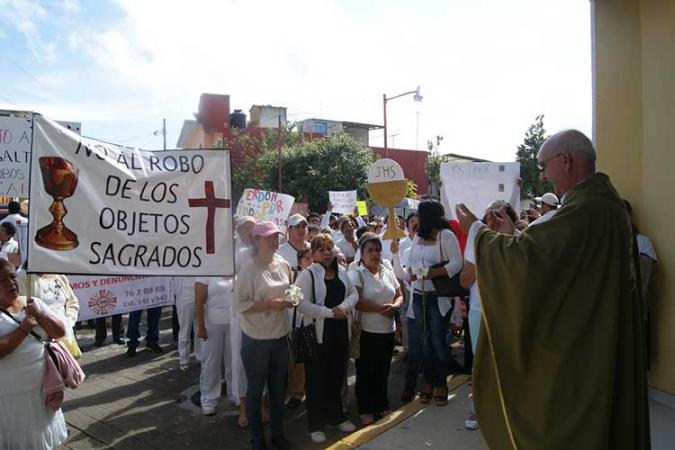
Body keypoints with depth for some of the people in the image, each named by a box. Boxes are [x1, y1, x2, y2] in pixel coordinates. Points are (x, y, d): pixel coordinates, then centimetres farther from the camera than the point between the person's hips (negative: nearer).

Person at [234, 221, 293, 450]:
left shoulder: (284, 265, 2)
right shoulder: (248, 268, -16)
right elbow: (240, 304, -18)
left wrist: (290, 300, -4)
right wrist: (270, 304, -24)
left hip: (281, 336, 6)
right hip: (256, 339, -5)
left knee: (278, 388, 19)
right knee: (255, 390, 11)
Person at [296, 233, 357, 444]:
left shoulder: (342, 272, 8)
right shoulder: (307, 275, -12)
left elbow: (354, 294, 8)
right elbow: (302, 304, -20)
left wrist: (344, 307, -13)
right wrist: (329, 312, -21)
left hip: (341, 332, 6)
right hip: (317, 334, -6)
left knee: (337, 376, 18)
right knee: (316, 379, 5)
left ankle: (336, 416, 36)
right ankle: (315, 424, 20)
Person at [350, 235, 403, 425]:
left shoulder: (388, 272, 9)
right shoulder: (356, 274, -9)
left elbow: (399, 296, 11)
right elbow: (357, 302, -19)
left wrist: (394, 306, -11)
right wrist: (381, 308, -20)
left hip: (388, 330, 5)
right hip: (366, 332, -5)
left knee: (383, 371, 17)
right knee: (365, 372, 6)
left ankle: (381, 406, 33)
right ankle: (365, 411, 20)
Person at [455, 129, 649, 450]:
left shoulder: (586, 210, -26)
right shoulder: (602, 202, 6)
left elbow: (525, 257, -29)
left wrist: (475, 229, -15)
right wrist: (514, 235, 11)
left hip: (578, 352, -9)